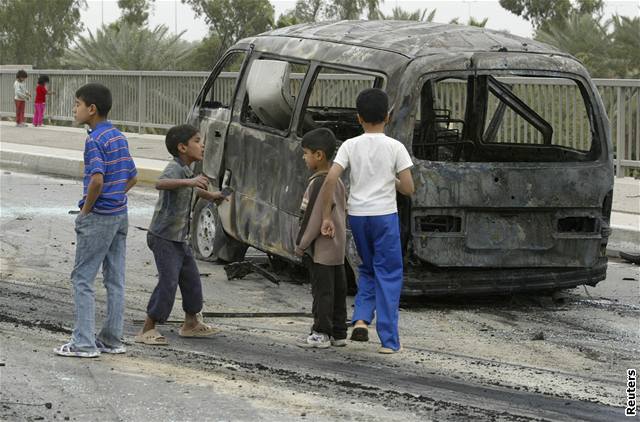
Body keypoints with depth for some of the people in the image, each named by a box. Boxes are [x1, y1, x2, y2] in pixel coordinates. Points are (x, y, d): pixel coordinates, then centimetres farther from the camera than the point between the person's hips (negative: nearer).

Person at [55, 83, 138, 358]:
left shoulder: (94, 140, -16)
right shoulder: (119, 137, 11)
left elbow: (97, 179, -29)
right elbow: (132, 177, 18)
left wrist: (86, 209, -16)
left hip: (98, 219, -8)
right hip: (120, 215, 9)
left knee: (83, 278, -2)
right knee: (115, 280, 11)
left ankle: (84, 343, -2)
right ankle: (112, 340, 16)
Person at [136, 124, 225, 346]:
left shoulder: (186, 171, 12)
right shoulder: (175, 168, -19)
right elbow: (161, 183, -43)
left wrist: (210, 195, 46)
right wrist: (189, 181, -56)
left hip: (179, 238, 10)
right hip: (164, 237, -10)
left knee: (192, 279, 15)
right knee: (168, 282, -13)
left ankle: (191, 324, 31)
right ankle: (148, 330, -8)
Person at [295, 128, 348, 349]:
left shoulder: (320, 183, -18)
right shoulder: (337, 181, 12)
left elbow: (314, 217, -20)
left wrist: (301, 244, -11)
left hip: (322, 248, -10)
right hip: (337, 247, 10)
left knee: (322, 290, -3)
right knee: (337, 289, 12)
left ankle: (321, 333, 1)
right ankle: (338, 333, 17)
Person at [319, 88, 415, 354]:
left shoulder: (350, 146, 1)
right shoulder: (395, 147, -4)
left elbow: (331, 179, -10)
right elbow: (408, 189, -5)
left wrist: (326, 217, -4)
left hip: (357, 214, 3)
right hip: (384, 214, -3)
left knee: (367, 269, 23)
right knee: (388, 274, 5)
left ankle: (361, 318, 3)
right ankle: (388, 340, 4)